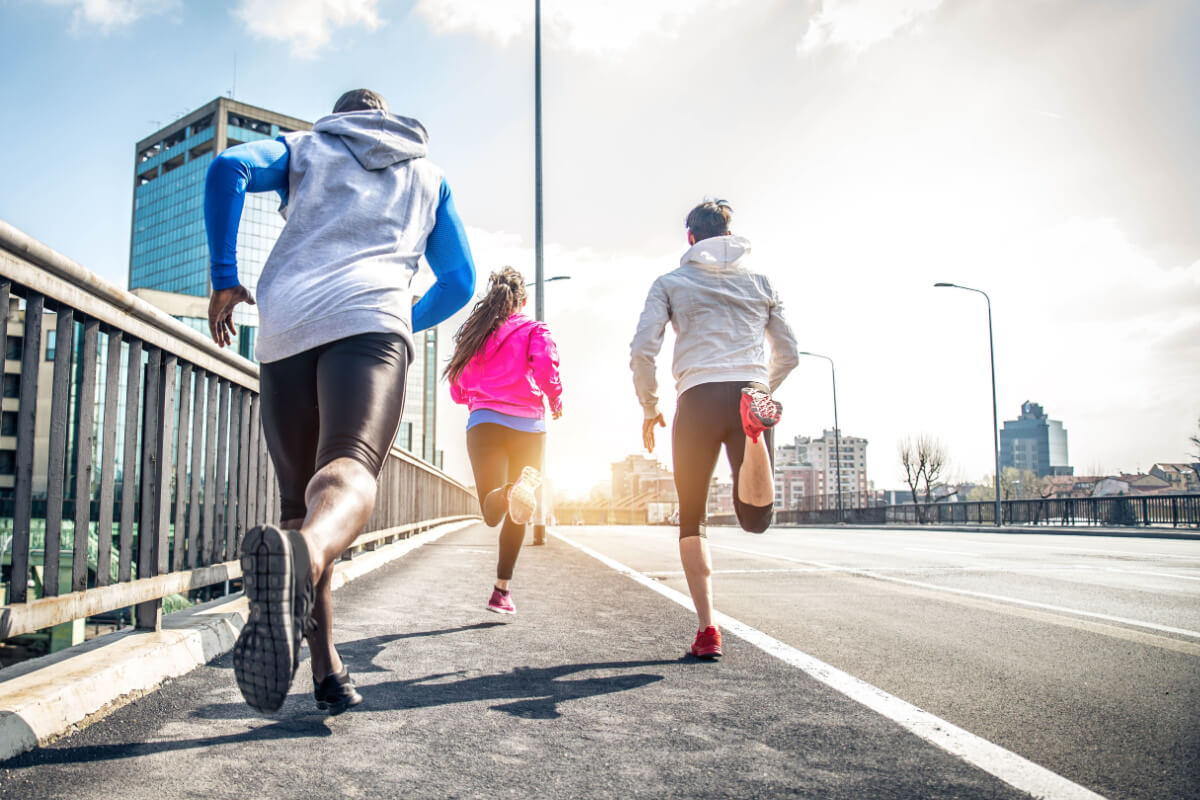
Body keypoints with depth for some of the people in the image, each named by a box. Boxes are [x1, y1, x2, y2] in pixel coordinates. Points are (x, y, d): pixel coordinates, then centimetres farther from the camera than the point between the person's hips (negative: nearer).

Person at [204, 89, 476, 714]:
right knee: (351, 465, -25)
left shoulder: (305, 146, 27)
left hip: (286, 327, 2)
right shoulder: (429, 176, 31)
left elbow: (228, 168, 5)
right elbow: (459, 282, 29)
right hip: (372, 320, -1)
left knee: (298, 497, 9)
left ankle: (327, 672, 5)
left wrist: (224, 278, 8)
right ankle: (305, 553, -61)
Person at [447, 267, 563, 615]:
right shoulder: (535, 330, 6)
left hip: (484, 423, 1)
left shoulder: (473, 332, 16)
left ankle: (510, 491, -45)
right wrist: (556, 402, 7)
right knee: (516, 514, 12)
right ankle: (501, 590, 13)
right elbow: (547, 370, -12)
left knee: (492, 511, -9)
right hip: (527, 426, -1)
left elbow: (458, 390, 17)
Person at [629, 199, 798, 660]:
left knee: (692, 520, 12)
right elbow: (788, 354, 21)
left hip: (699, 400, -1)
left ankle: (707, 630, 5)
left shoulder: (671, 283, 14)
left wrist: (649, 409, 15)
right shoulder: (759, 281, 21)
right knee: (756, 518, -4)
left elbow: (642, 350, 2)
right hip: (751, 390, 1)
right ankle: (754, 420, -32)